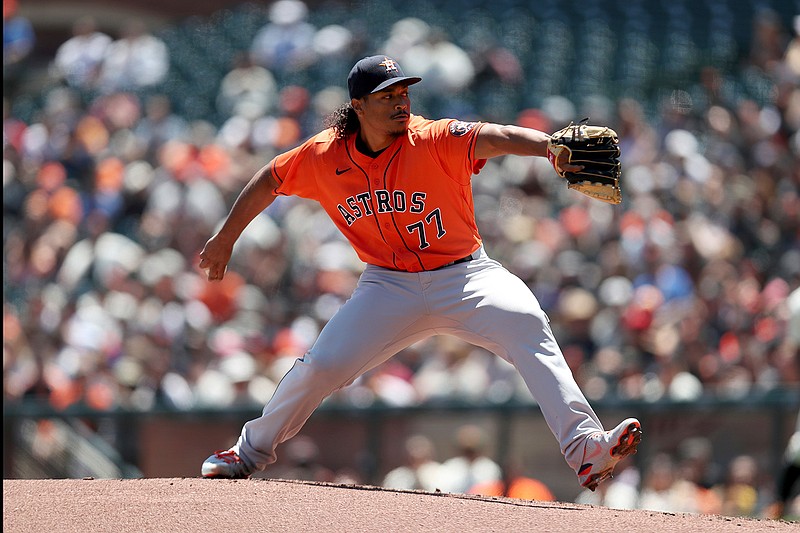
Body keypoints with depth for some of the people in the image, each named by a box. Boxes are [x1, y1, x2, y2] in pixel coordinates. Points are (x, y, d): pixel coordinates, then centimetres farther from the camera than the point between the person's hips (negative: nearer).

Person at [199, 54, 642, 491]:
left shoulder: (435, 141, -18)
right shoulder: (324, 156, -7)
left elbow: (494, 138, -37)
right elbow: (269, 180, 11)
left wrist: (551, 146, -57)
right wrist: (225, 238, 17)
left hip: (464, 275, -2)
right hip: (389, 287, 2)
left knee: (527, 325, -28)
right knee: (322, 365, -8)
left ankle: (584, 447, -36)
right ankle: (249, 452, 19)